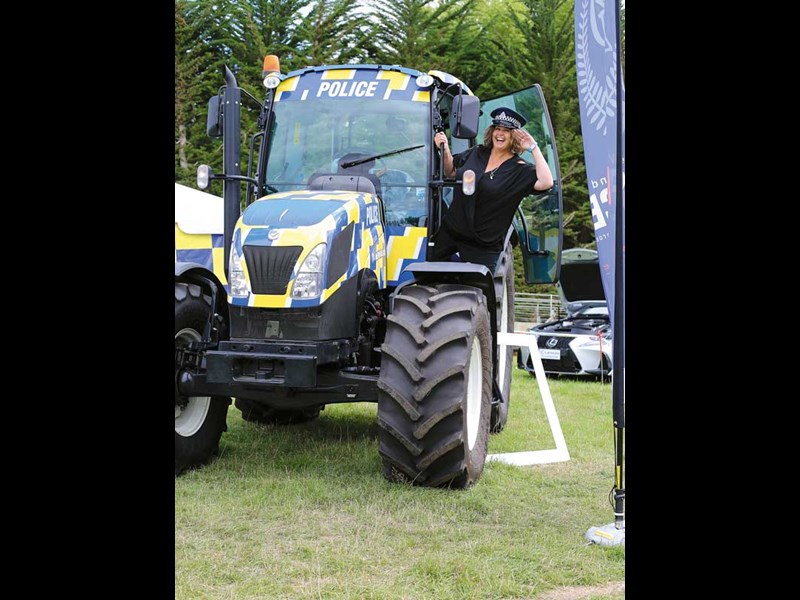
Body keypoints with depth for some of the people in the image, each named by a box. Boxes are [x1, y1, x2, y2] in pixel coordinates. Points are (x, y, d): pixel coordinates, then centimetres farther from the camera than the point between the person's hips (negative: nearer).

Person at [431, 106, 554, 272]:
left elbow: (546, 182, -27)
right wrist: (445, 150, -1)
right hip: (449, 231, 5)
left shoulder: (520, 169, -10)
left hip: (483, 245, -5)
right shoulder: (477, 153, 5)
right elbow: (451, 172, 18)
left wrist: (534, 148, -23)